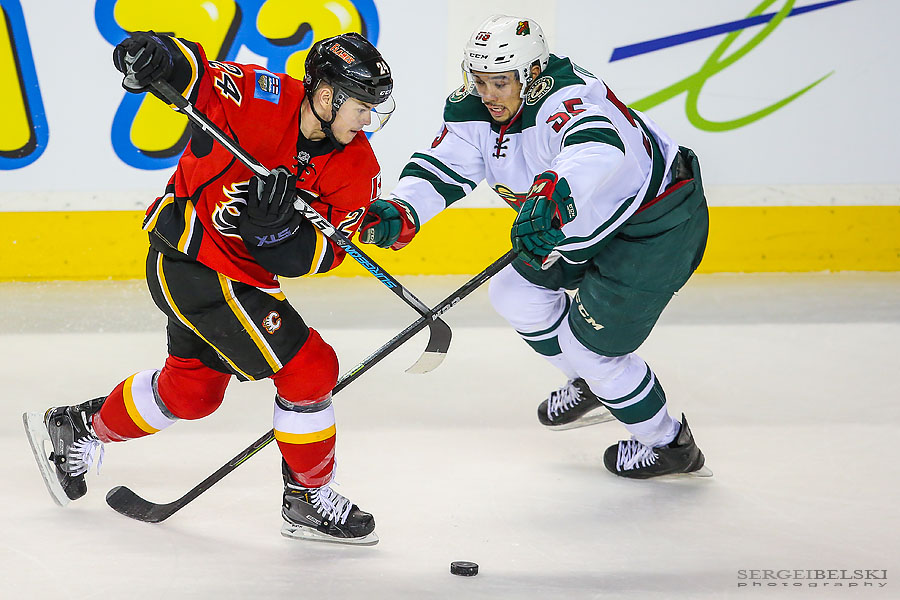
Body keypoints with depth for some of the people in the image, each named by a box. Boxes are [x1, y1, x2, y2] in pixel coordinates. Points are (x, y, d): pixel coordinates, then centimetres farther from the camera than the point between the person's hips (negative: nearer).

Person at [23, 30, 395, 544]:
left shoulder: (358, 170, -8)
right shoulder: (260, 98, -22)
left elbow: (308, 259, -13)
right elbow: (188, 71, -14)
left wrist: (278, 225, -33)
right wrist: (156, 54, -37)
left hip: (249, 272, 8)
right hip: (188, 253, -8)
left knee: (193, 389, 24)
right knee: (309, 369, -10)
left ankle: (75, 429, 44)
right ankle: (308, 501, 6)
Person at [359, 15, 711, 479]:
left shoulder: (565, 97, -33)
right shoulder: (474, 113, -7)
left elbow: (598, 147, -54)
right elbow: (439, 169, -14)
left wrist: (552, 196, -72)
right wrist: (399, 214, -35)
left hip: (658, 224, -9)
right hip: (587, 224, 10)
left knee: (592, 340, -8)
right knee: (516, 292, 11)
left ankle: (669, 444, 15)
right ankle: (593, 388, 33)